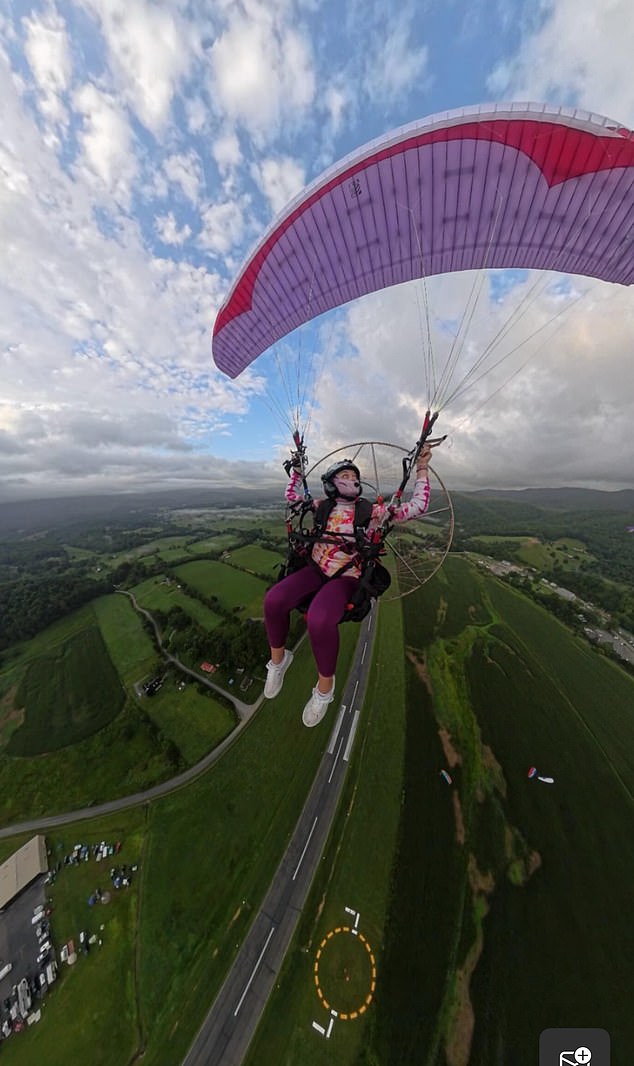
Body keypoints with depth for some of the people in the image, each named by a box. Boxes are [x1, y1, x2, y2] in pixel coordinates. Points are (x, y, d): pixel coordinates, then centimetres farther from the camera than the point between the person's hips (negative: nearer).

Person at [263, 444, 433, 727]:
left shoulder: (370, 511, -4)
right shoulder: (322, 506, 5)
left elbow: (417, 506, -5)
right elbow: (291, 496, 20)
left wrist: (422, 469, -5)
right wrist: (297, 469, 17)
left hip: (346, 576, -3)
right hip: (316, 569, 4)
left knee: (319, 620, -33)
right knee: (273, 600, -23)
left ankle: (325, 685, 1)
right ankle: (278, 658, 8)